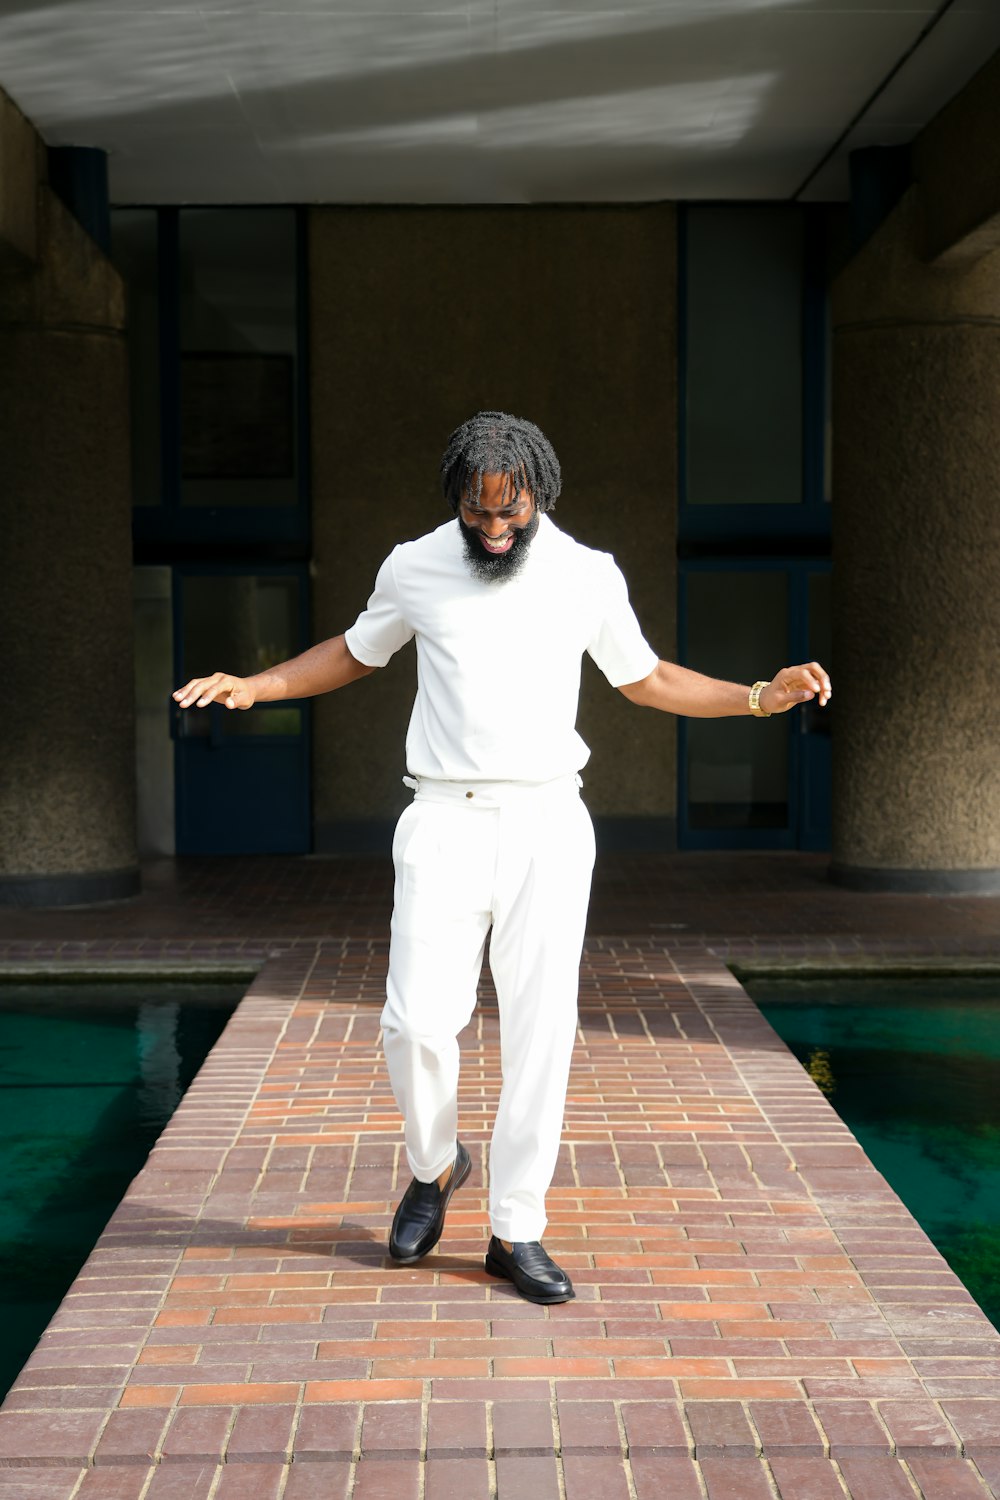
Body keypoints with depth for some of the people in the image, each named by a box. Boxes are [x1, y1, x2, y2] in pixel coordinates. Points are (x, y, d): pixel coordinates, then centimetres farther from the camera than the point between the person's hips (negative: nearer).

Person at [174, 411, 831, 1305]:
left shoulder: (589, 575, 3)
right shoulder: (414, 568, 3)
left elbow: (644, 678, 16)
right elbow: (356, 653, 20)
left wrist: (760, 697, 5)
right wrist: (252, 687, 8)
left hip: (547, 826, 1)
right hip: (445, 826, 0)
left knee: (541, 1031, -1)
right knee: (419, 1021, -10)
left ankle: (516, 1232, 11)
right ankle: (435, 1165, 21)